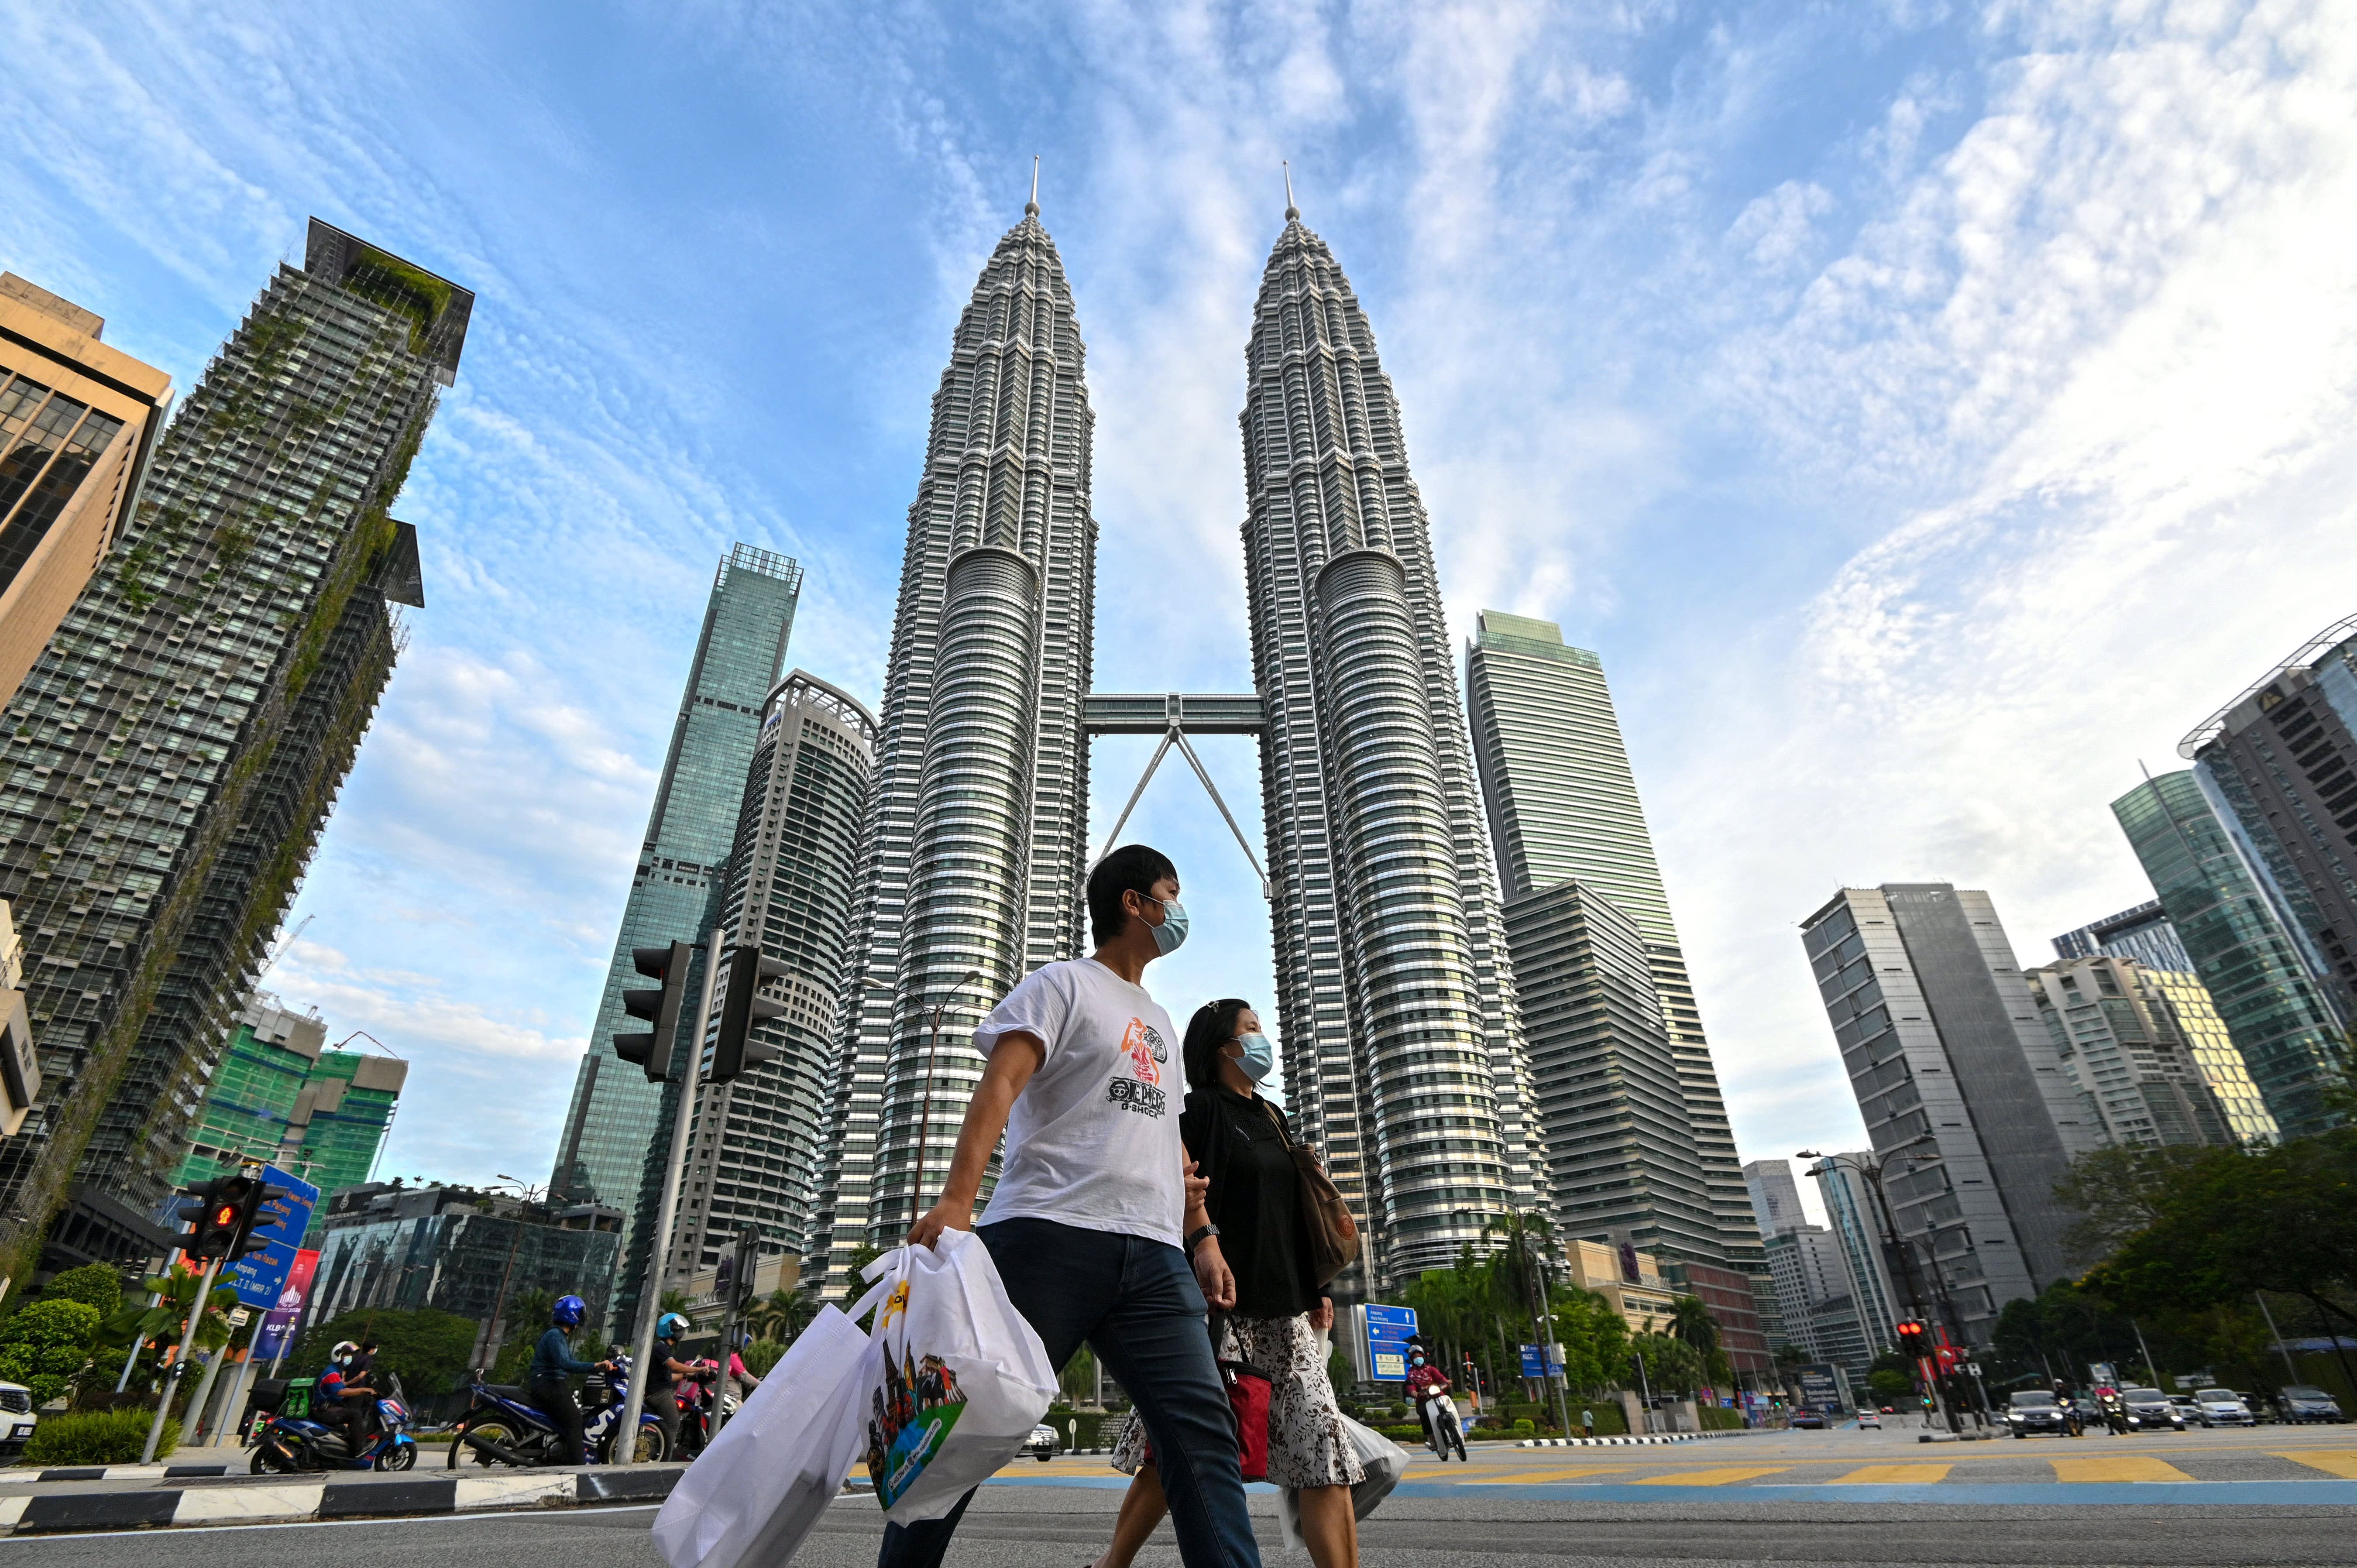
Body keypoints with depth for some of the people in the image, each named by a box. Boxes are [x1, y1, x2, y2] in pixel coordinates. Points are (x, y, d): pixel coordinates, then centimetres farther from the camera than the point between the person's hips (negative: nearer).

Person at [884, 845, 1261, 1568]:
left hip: (1154, 1253, 6)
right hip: (1051, 1236, -6)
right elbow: (998, 1086, -11)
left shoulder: (1160, 1021, 26)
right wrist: (957, 1198, -25)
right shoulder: (1063, 984, 4)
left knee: (1203, 1430, -4)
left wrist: (1202, 1236, 18)